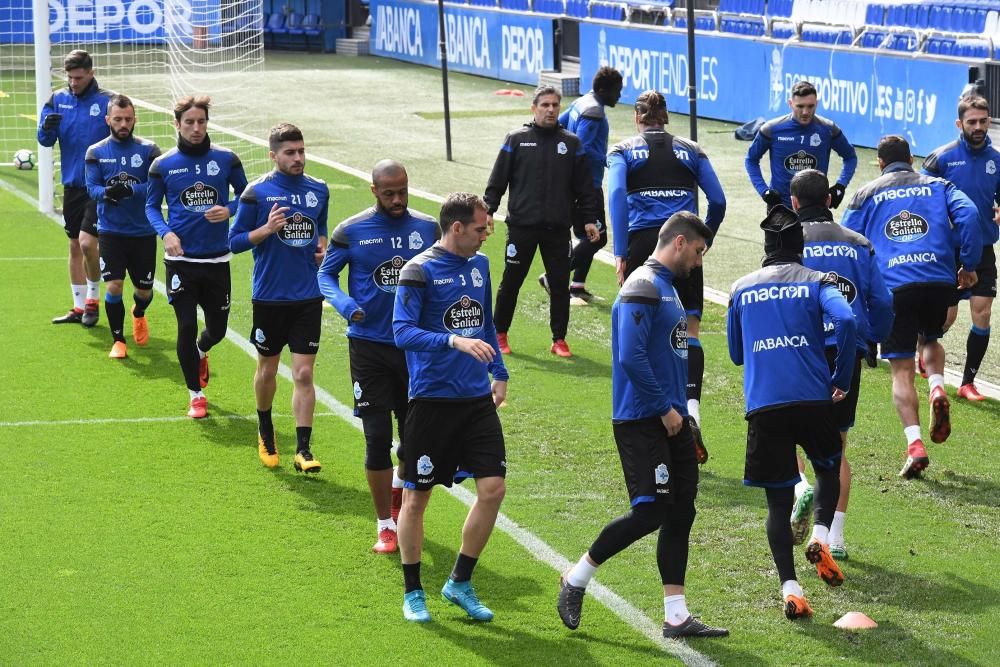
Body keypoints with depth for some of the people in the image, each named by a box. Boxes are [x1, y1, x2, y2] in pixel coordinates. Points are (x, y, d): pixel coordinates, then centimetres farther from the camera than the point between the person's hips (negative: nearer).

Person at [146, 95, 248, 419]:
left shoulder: (226, 159, -2)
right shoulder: (163, 165, -3)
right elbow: (152, 206, 6)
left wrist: (229, 210, -13)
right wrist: (165, 233, -13)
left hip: (217, 258, 1)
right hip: (180, 259, -1)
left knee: (217, 328, 10)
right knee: (186, 327, -4)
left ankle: (201, 353, 48)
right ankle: (196, 395, 12)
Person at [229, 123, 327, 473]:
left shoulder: (319, 191, 4)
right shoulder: (257, 192, -8)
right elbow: (235, 241, -5)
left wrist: (323, 247, 1)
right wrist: (267, 229, -21)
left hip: (308, 297, 2)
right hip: (269, 297, -2)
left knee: (304, 374, -5)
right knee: (267, 369, 13)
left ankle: (303, 449, -3)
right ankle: (265, 432, 37)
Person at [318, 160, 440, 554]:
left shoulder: (429, 230, 1)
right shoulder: (351, 232, -4)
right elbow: (326, 274, 5)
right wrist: (346, 306, -13)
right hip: (369, 347, -2)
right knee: (378, 438, -2)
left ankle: (399, 486, 40)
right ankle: (386, 525, 10)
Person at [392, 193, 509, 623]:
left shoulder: (479, 265, 10)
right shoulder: (419, 271, -11)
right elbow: (402, 332, -20)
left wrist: (498, 371, 24)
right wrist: (454, 341, -32)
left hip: (477, 398, 6)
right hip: (432, 399, -6)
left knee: (493, 487, -3)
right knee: (416, 496, 3)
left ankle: (460, 582, 12)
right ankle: (412, 592, 18)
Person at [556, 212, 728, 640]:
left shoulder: (667, 286, 18)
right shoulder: (642, 289, -14)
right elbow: (631, 357, -23)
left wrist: (678, 409, 14)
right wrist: (664, 409, -17)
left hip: (670, 419, 10)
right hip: (641, 423, -10)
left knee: (680, 513, 7)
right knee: (649, 512, -12)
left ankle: (676, 616, 10)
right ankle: (577, 579, 6)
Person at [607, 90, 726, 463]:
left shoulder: (623, 152, 9)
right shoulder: (691, 151, 14)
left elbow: (616, 195, -8)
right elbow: (718, 201, 8)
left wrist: (620, 254, -9)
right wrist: (704, 242, 22)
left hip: (643, 243, -1)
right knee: (688, 333, 1)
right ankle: (691, 408, -22)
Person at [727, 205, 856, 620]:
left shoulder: (741, 290, 14)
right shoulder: (816, 282, 6)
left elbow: (736, 355, 21)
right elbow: (846, 320, -13)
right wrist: (841, 380, -3)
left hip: (763, 405, 1)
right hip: (812, 399, -1)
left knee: (778, 500, 6)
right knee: (828, 468, 25)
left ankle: (790, 589, -6)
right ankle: (820, 537, -1)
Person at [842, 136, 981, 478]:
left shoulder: (866, 195, 15)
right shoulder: (937, 186, 16)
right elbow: (968, 215, -1)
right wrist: (969, 266, 6)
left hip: (892, 286, -1)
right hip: (939, 280, 1)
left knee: (901, 370, 3)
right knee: (931, 340, 29)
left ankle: (915, 445, -13)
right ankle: (937, 389, -2)